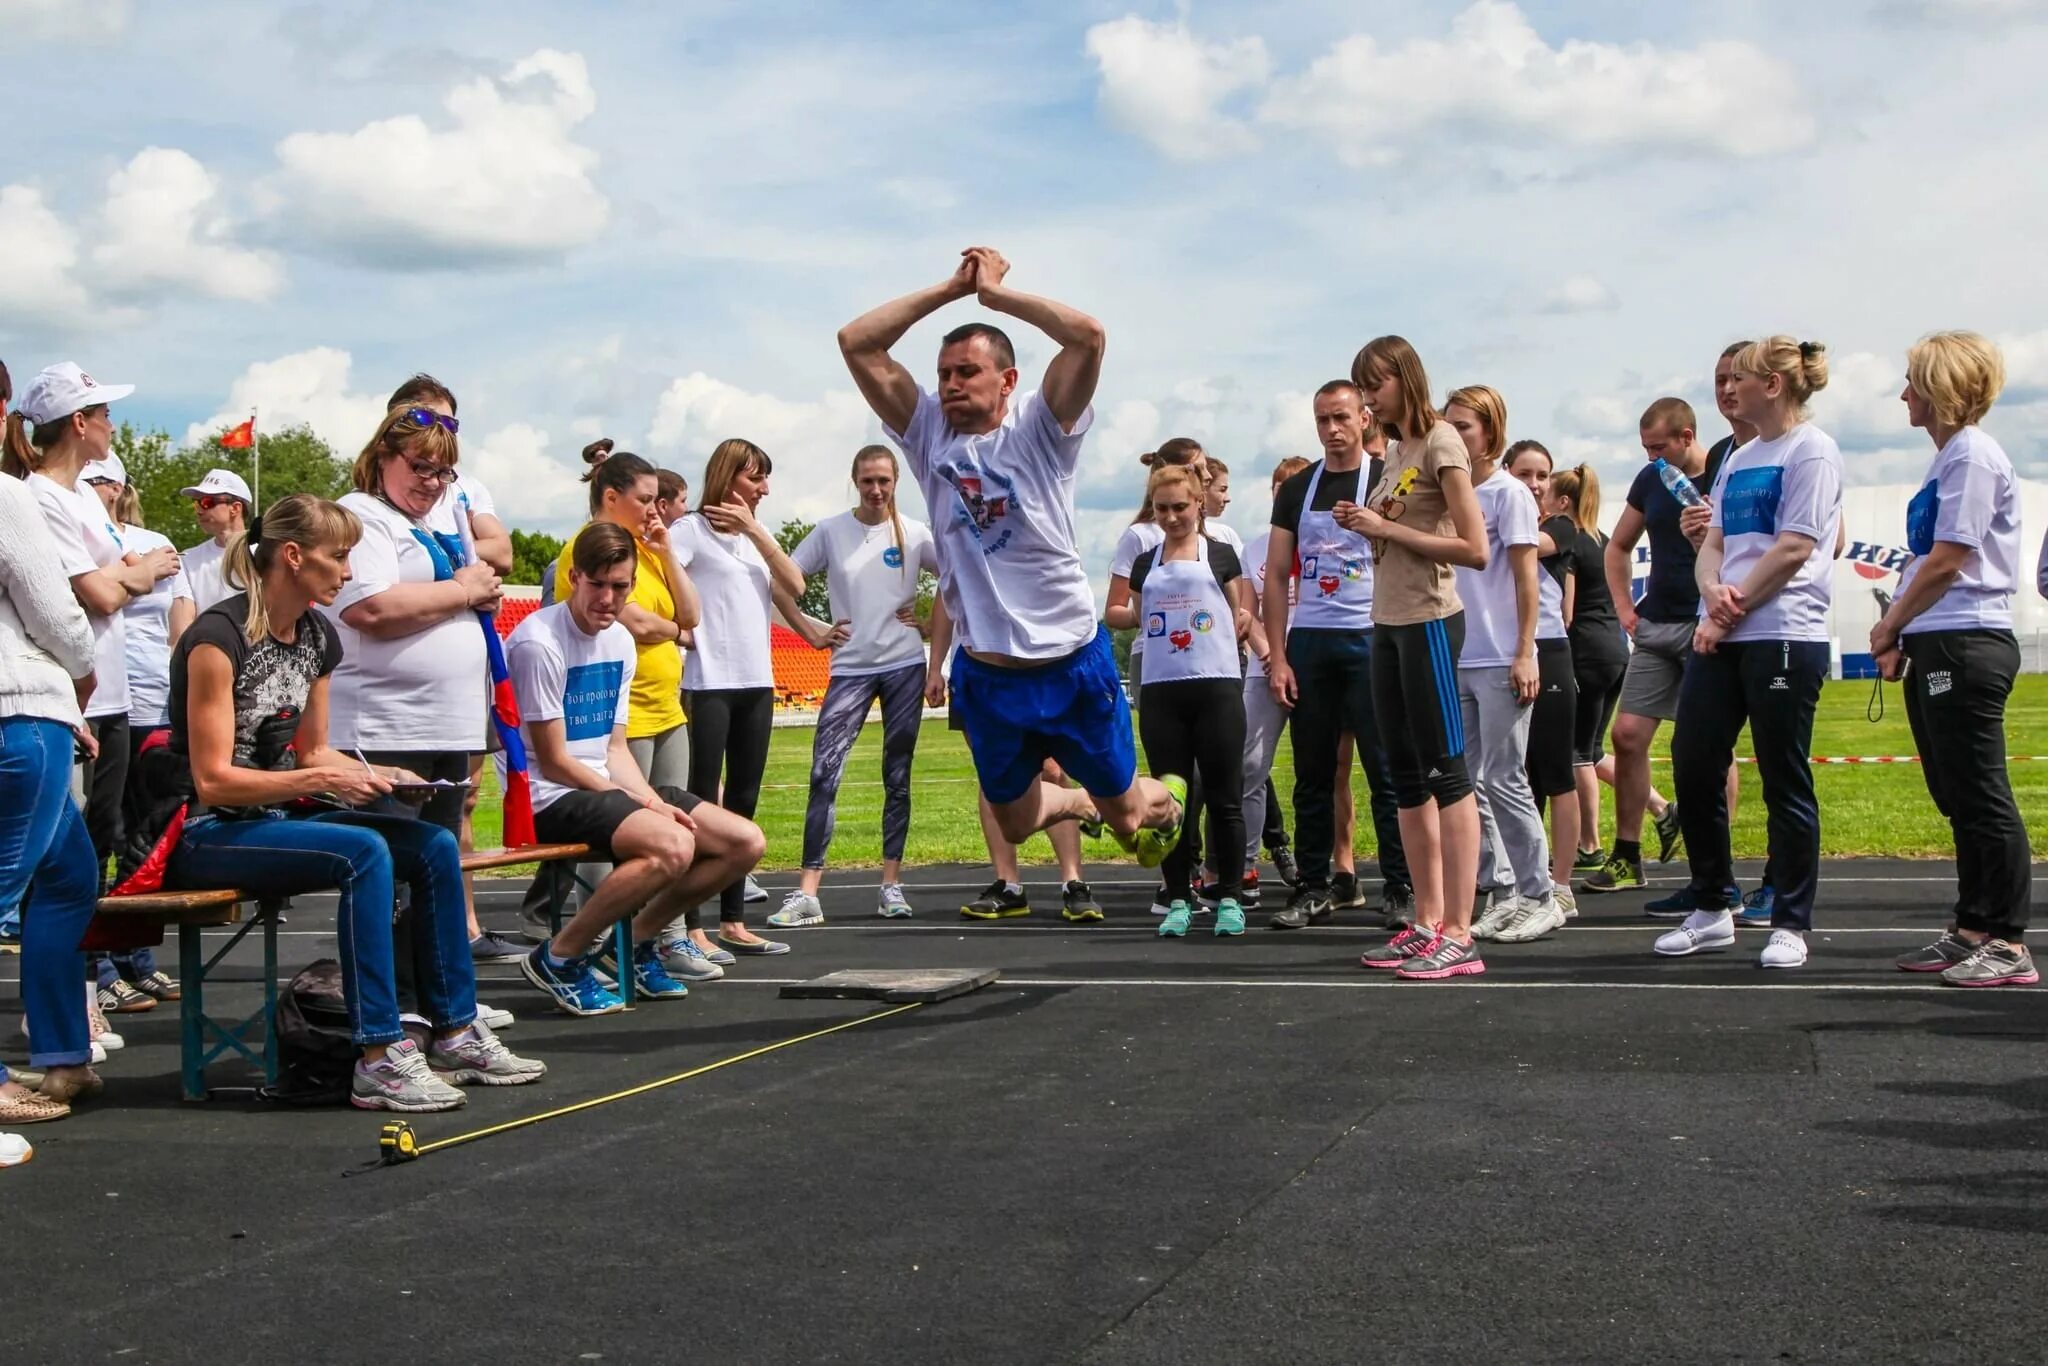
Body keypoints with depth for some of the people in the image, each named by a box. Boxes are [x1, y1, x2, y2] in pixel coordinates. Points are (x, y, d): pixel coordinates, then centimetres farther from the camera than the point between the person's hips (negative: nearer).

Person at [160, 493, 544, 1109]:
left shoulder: (318, 636, 8)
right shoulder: (218, 638, -18)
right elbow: (212, 781, -20)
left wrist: (377, 775, -2)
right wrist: (320, 780, -26)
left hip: (275, 822, 9)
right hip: (206, 835, -9)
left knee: (435, 845, -7)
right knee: (364, 852, -31)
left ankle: (456, 1035, 0)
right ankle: (380, 1060, -30)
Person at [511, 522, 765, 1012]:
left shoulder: (622, 641, 9)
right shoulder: (539, 642, -16)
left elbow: (616, 750, 12)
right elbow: (554, 762, -15)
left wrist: (653, 800, -7)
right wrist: (642, 804, -12)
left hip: (609, 788, 9)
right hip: (552, 801, -8)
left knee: (746, 842, 0)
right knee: (672, 845, -33)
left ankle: (636, 941, 14)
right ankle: (559, 958, -15)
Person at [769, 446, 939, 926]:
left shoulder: (915, 535, 1)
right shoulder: (830, 532, -1)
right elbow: (781, 583, 3)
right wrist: (812, 632, -2)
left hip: (904, 665, 1)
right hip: (850, 668, -1)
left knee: (897, 778, 7)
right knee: (824, 773, -11)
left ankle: (891, 883, 15)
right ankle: (807, 894, -12)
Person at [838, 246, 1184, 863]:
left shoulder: (1040, 429, -8)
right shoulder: (929, 432, 0)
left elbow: (1088, 334, -24)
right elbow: (855, 342, -7)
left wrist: (997, 291, -14)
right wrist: (952, 288, -7)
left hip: (1073, 661, -3)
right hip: (986, 673, 3)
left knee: (1125, 812, 11)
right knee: (1016, 823, 17)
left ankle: (1166, 802, 47)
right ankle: (1079, 802, 50)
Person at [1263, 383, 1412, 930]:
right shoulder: (1296, 490, 11)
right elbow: (1277, 577, 9)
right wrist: (1276, 657, 3)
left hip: (1370, 639, -3)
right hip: (1307, 642, 3)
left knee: (1386, 770, -2)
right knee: (1313, 773, 7)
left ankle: (1401, 887, 4)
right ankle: (1313, 887, 13)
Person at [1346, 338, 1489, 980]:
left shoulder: (1440, 441, -9)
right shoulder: (1394, 450, 15)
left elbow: (1475, 549, -15)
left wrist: (1387, 528, -16)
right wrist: (1364, 525, 2)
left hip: (1429, 621, -9)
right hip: (1387, 621, 9)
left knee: (1446, 772, -8)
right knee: (1406, 778, 10)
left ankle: (1458, 935, -8)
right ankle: (1427, 923, 16)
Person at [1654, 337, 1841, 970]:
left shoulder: (1811, 451, -5)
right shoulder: (1738, 460, 20)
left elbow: (1793, 549, -13)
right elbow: (1713, 544, 15)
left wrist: (1732, 612, -12)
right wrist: (1713, 591, -7)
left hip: (1784, 637, -8)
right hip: (1719, 638, 8)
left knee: (1785, 783, -1)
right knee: (1693, 768, 5)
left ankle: (1790, 925, 8)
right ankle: (1711, 911, 18)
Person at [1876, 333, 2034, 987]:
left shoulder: (1973, 454, -13)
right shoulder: (1946, 460, 17)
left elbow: (1947, 561, -17)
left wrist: (1889, 625, -6)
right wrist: (1901, 636, 10)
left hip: (1966, 645, -10)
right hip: (1935, 649, 10)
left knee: (1981, 796, -6)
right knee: (1957, 797, 14)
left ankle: (2008, 945, -1)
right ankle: (1972, 929, 22)